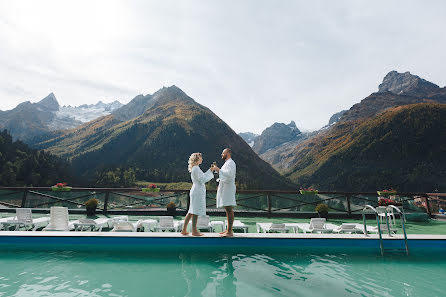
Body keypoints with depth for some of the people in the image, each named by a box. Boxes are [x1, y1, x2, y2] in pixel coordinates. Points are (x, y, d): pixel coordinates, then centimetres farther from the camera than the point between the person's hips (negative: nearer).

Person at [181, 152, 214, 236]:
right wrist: (210, 171, -12)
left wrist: (210, 170, 15)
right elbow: (202, 180, -17)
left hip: (196, 191, 10)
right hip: (197, 192, -10)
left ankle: (184, 230, 17)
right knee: (196, 212, -2)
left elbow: (203, 177, 20)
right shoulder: (196, 168, -13)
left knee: (191, 212, 12)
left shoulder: (195, 168, 18)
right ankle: (194, 231, 7)